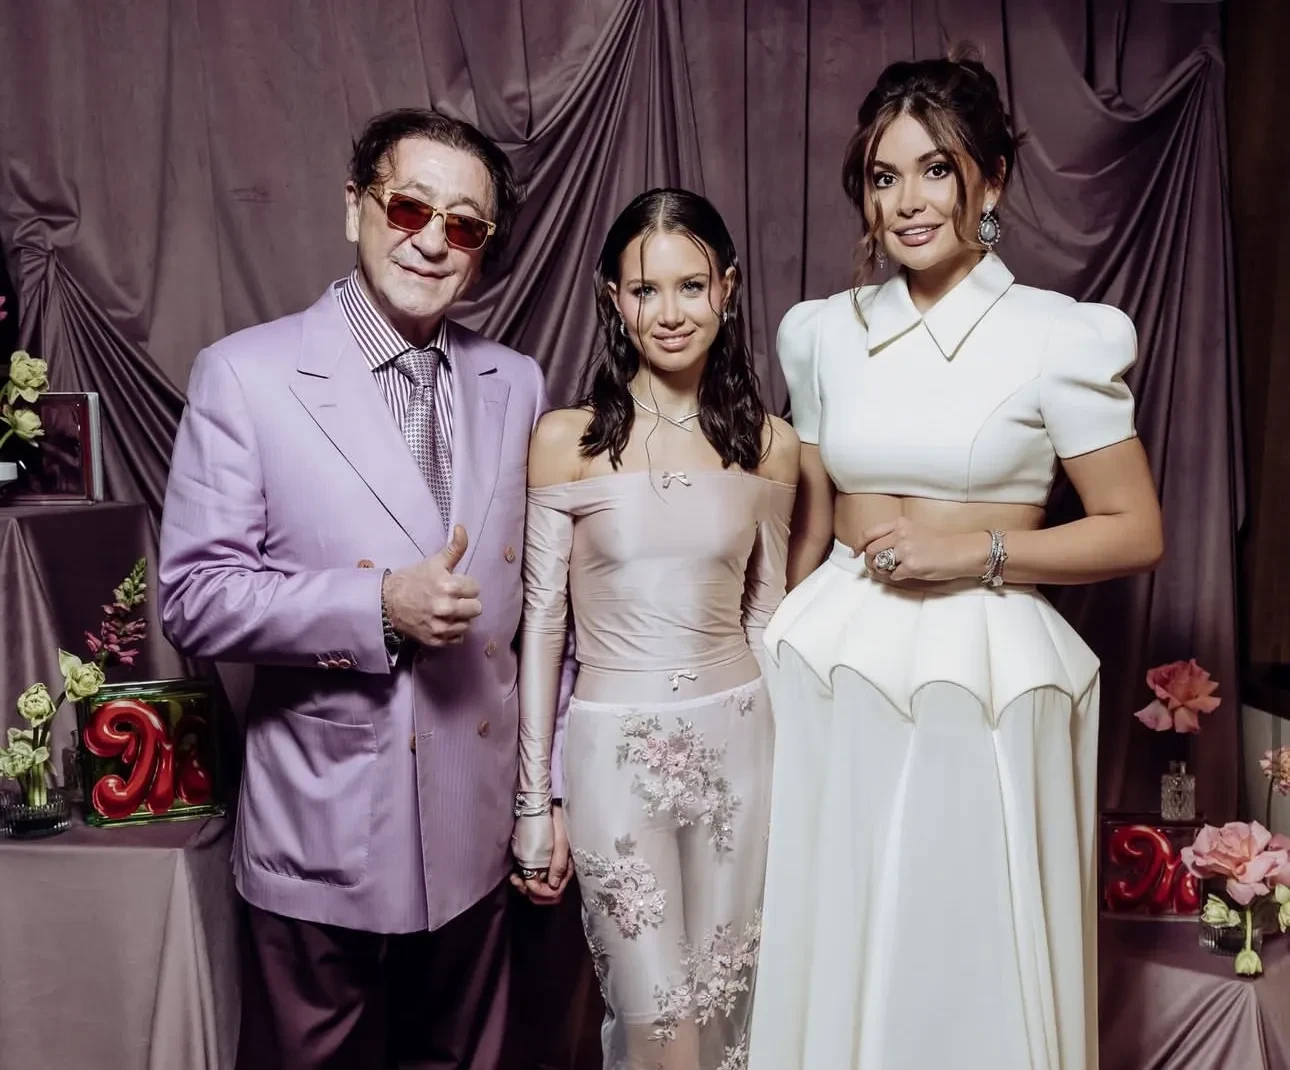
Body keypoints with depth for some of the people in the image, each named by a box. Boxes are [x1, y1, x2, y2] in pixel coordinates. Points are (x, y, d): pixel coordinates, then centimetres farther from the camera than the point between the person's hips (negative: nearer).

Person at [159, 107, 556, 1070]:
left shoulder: (517, 385, 3)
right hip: (324, 829, -3)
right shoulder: (245, 375, -8)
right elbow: (195, 595, -10)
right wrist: (378, 606, -22)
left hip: (476, 826, 4)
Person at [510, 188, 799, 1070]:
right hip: (614, 750, -2)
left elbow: (766, 612, 9)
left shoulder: (770, 445, 1)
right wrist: (535, 798, -2)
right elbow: (542, 622, -3)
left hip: (736, 742, 3)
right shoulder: (566, 439, -7)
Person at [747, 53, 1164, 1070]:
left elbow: (1137, 531, -3)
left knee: (970, 954, 8)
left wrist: (979, 551, -15)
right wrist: (777, 660, 13)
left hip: (988, 669, -3)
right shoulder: (825, 332, 7)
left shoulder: (1059, 336, -5)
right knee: (834, 942, 13)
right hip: (836, 664, 4)